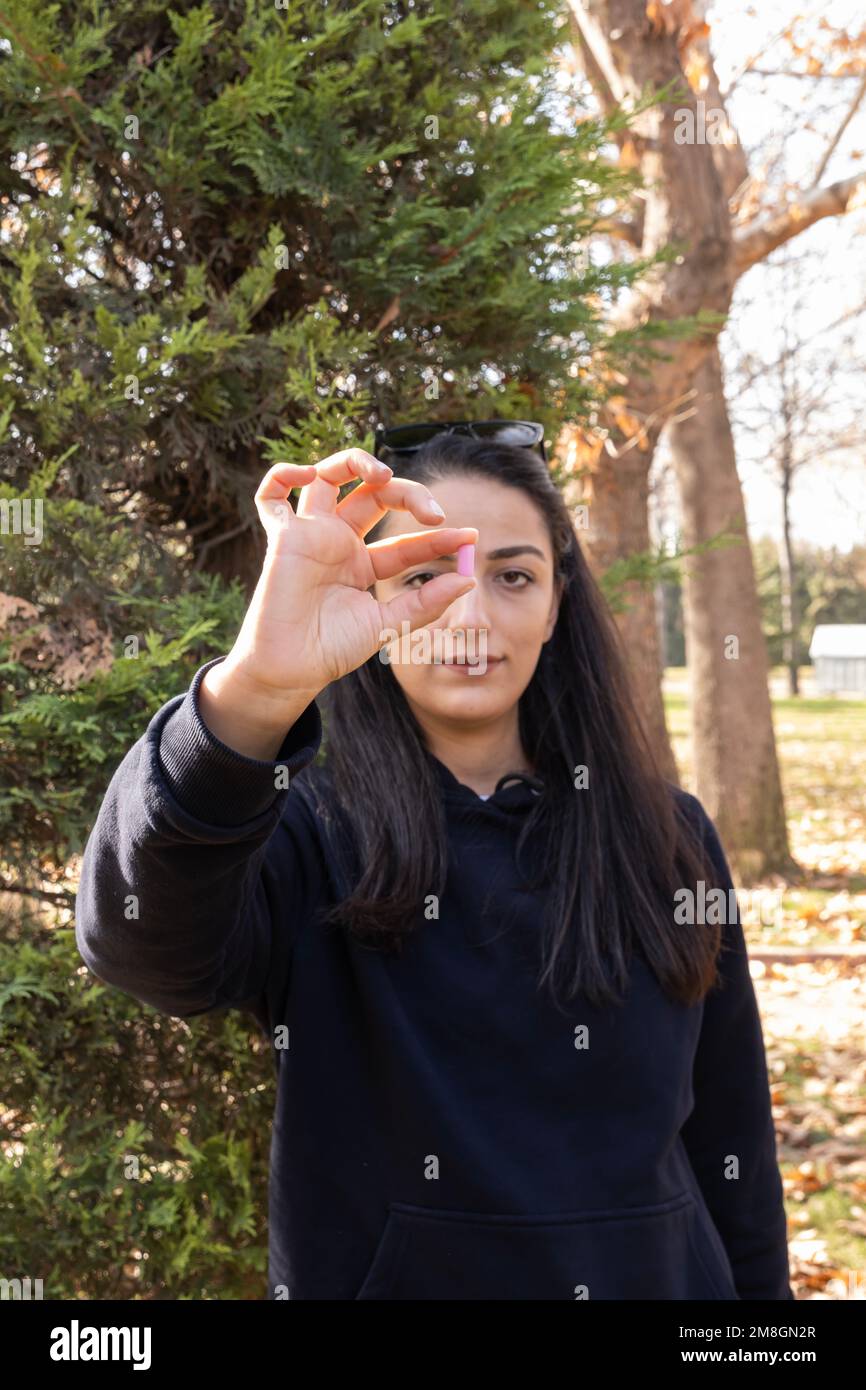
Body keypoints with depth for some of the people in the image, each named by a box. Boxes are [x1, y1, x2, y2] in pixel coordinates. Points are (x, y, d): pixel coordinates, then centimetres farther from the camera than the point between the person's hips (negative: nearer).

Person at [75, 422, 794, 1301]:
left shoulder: (666, 838, -2)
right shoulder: (306, 831, -12)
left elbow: (727, 1138, 2)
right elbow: (145, 943, -35)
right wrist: (251, 689, -50)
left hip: (654, 1272, 3)